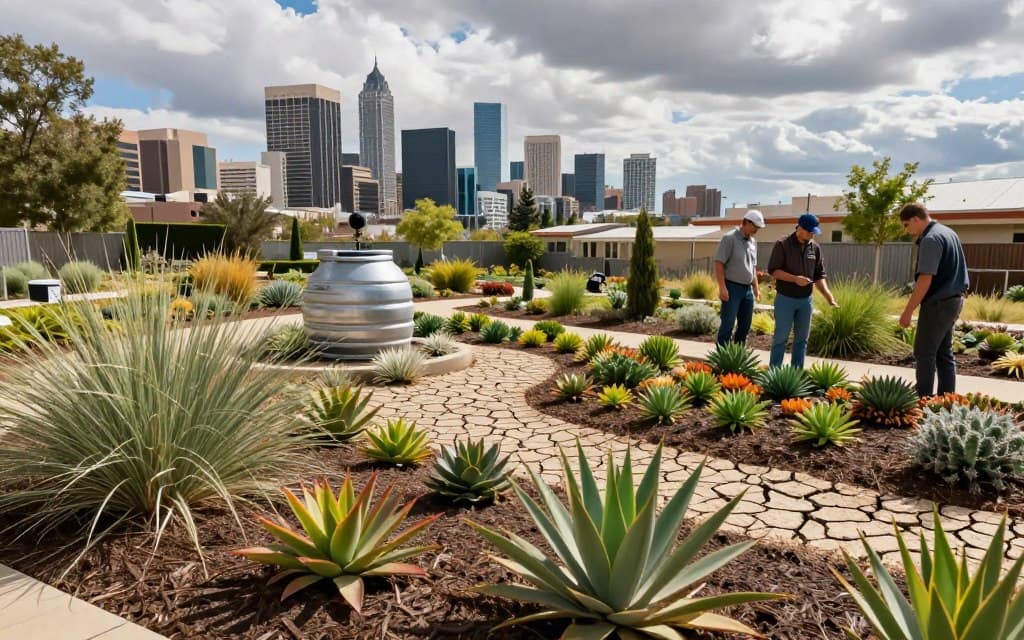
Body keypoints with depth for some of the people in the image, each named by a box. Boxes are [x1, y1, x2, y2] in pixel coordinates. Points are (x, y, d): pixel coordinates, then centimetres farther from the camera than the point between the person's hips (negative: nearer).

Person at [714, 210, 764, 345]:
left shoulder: (753, 242, 13)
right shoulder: (729, 238, -10)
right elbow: (719, 263, -15)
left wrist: (756, 288, 19)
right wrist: (722, 287, -21)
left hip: (747, 289, 7)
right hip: (732, 288, -7)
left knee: (745, 326, 10)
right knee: (727, 325, -7)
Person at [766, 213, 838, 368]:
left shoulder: (815, 247, 4)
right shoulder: (782, 245, -9)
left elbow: (819, 274, 7)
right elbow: (773, 270, -13)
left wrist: (828, 294, -7)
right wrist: (794, 279, -24)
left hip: (806, 299, 5)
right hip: (785, 298, -5)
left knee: (802, 338, 10)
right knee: (780, 337, 1)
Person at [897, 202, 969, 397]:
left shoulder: (930, 239, -17)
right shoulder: (948, 233, 14)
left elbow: (925, 280, -22)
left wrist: (908, 311, -19)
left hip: (938, 303, -10)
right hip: (952, 299, 10)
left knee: (924, 353, -3)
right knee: (944, 353, 13)